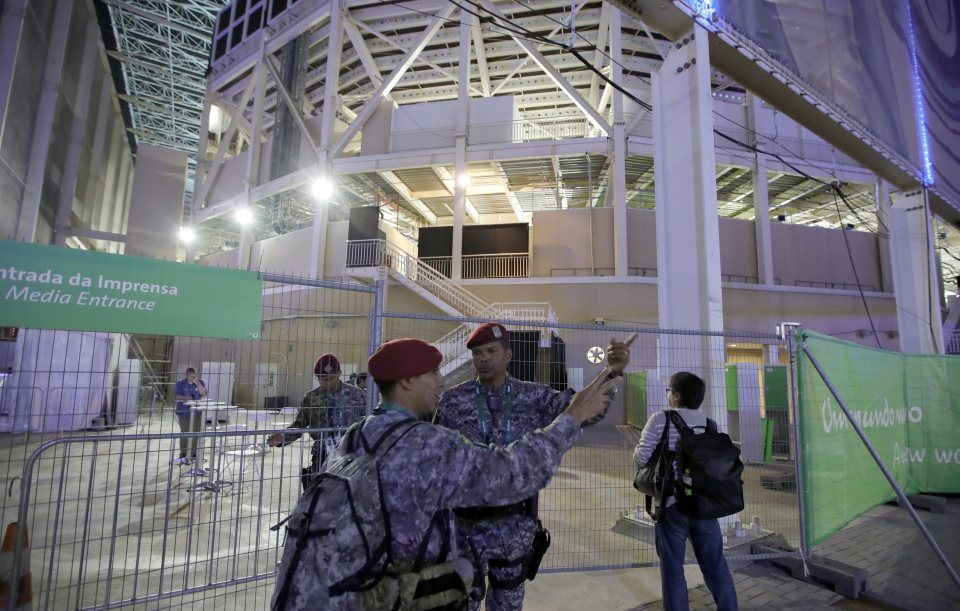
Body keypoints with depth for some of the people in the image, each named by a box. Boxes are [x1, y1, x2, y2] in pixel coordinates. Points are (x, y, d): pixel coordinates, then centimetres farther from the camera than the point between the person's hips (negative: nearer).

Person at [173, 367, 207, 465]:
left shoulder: (200, 382, 7)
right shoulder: (180, 383, 0)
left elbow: (204, 394, -4)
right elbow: (177, 396, -8)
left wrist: (197, 383, -13)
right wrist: (185, 397, -27)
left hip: (197, 412, 3)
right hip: (184, 412, -3)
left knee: (196, 434, 6)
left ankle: (193, 455, 16)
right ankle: (183, 456, 3)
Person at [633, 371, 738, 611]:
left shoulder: (660, 419, -10)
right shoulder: (709, 422, 4)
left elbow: (642, 458, -13)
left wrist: (636, 452, 8)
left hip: (671, 503, -4)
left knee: (672, 568, 8)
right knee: (715, 564, 18)